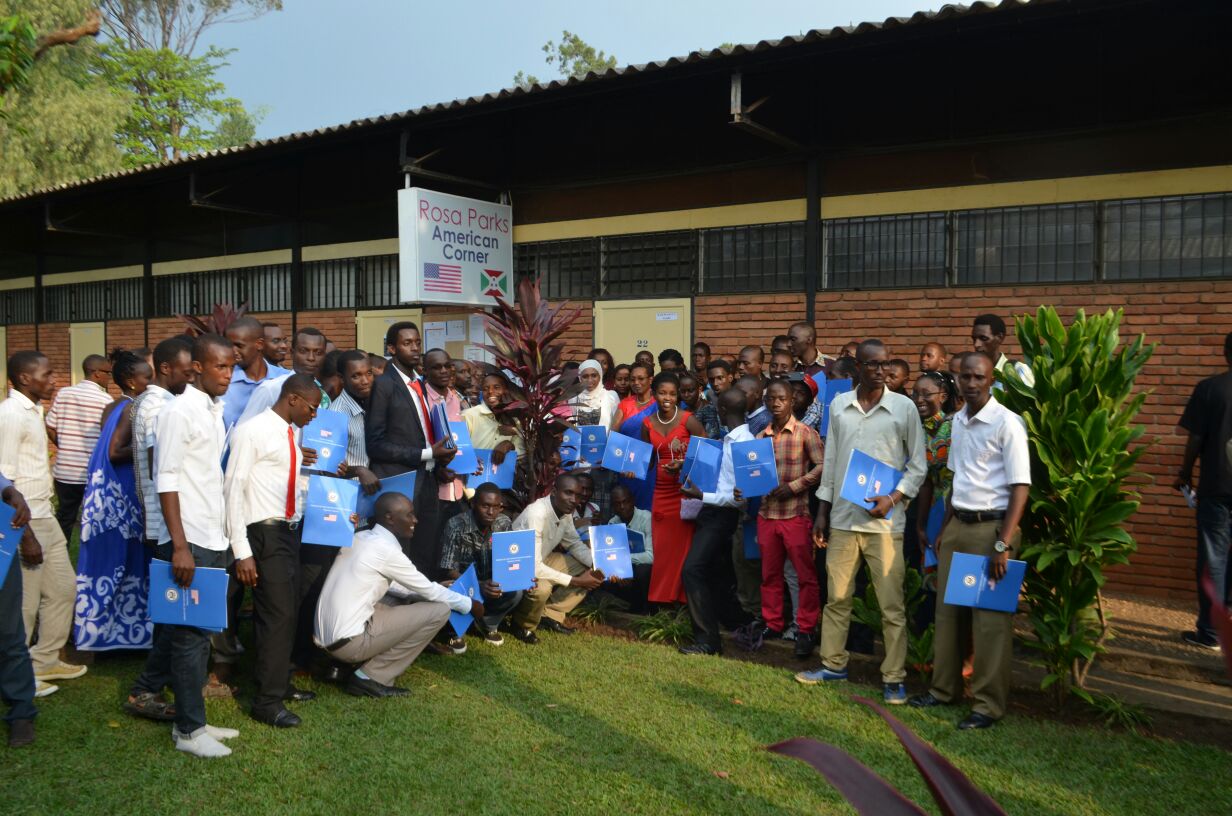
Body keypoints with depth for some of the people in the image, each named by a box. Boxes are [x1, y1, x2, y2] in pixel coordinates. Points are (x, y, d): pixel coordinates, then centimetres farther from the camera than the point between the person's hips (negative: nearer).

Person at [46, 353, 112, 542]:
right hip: (95, 473, -4)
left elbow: (50, 429, 6)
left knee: (64, 519, 16)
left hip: (65, 470, 4)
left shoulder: (63, 394, 1)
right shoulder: (105, 399, -11)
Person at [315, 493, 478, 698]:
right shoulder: (385, 549, -15)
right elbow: (429, 590, -4)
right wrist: (469, 604, 10)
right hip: (348, 642, -9)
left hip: (325, 637, 9)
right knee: (439, 610, -6)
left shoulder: (361, 538, 10)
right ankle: (371, 677, -2)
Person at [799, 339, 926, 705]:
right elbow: (830, 461, 11)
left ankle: (893, 677, 13)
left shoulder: (904, 407, -2)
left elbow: (918, 465, 2)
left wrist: (893, 498, -13)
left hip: (884, 521, -3)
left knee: (891, 603, 1)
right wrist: (822, 512, 10)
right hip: (842, 517, 3)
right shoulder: (838, 405, 7)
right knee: (836, 597, 12)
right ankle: (833, 663, 26)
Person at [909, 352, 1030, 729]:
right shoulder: (958, 420, 10)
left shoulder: (1007, 423, -12)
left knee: (990, 617, -1)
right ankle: (945, 688, 26)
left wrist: (1003, 543, -18)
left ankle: (988, 704, 10)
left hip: (991, 526, -7)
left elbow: (1020, 486, -14)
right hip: (957, 525, 7)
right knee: (949, 610, 12)